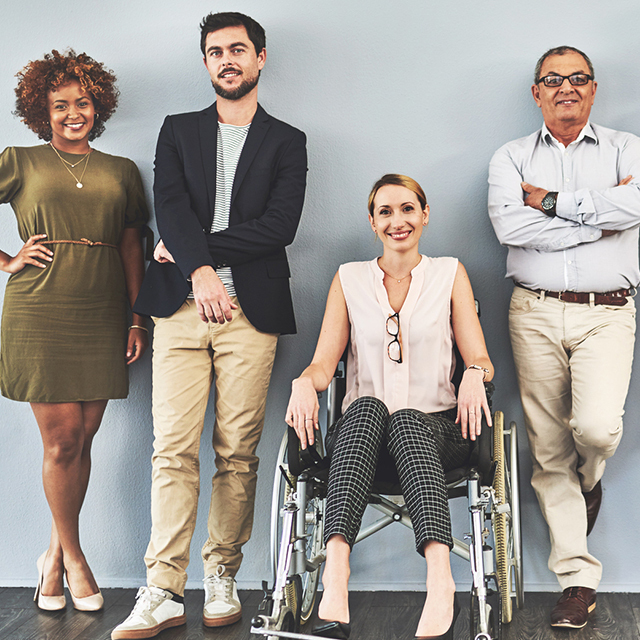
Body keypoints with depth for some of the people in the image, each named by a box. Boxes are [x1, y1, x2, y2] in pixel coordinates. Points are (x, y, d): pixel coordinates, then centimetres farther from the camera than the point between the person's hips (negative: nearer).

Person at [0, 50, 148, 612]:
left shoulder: (121, 171, 15)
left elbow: (132, 248, 13)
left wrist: (138, 319, 7)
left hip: (102, 318, 3)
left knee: (82, 441, 5)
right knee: (61, 442, -1)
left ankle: (55, 555, 22)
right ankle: (73, 556, 17)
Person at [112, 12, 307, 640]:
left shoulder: (287, 142, 12)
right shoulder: (177, 131, 18)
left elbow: (280, 226, -2)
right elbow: (169, 206, 2)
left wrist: (194, 248, -6)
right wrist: (201, 269, -14)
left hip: (251, 309, -1)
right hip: (181, 305, 1)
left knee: (238, 451, 0)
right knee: (172, 448, -5)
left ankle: (221, 576, 14)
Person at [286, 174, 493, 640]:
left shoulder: (450, 274, 13)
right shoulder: (349, 279, 15)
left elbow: (480, 360, 7)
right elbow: (324, 362, 7)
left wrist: (474, 374, -17)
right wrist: (304, 382, -17)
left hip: (435, 427, 0)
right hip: (362, 428, 1)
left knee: (406, 420, -36)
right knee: (367, 406, -36)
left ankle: (440, 581, -52)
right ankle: (335, 580, -50)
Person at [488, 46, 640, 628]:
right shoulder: (512, 158, 11)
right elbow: (510, 225, -9)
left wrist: (553, 202, -7)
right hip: (536, 313, 1)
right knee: (549, 447, 1)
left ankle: (590, 483, 20)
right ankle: (578, 577, 12)